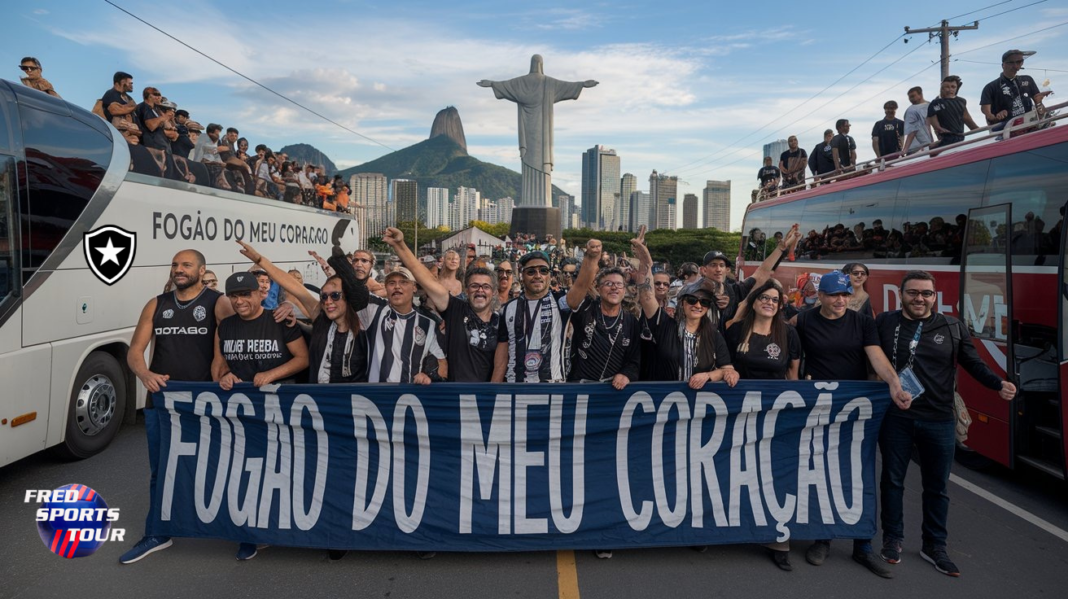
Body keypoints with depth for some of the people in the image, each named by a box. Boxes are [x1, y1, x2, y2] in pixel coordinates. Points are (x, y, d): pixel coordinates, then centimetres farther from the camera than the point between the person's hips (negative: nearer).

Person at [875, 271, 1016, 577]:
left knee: (937, 486, 13)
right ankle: (892, 539, 28)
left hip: (939, 420, 2)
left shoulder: (953, 328, 2)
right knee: (892, 480, 11)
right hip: (895, 416, -1)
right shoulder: (884, 323, -2)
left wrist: (999, 384, -8)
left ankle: (934, 546, 29)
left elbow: (974, 363, 7)